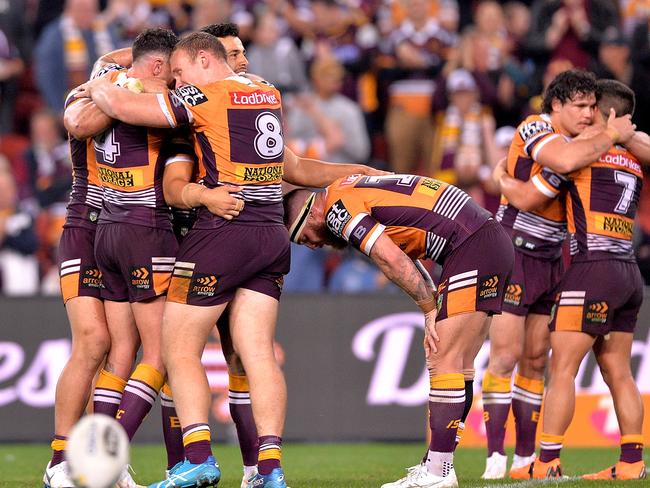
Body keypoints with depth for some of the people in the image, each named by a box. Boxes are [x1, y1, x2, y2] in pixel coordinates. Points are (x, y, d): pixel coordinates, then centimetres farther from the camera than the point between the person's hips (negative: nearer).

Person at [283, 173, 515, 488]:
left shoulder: (338, 208, -10)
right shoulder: (352, 188, 20)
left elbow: (392, 260, -19)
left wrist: (430, 309, -10)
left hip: (473, 248, -10)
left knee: (443, 364, -9)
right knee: (457, 365, 11)